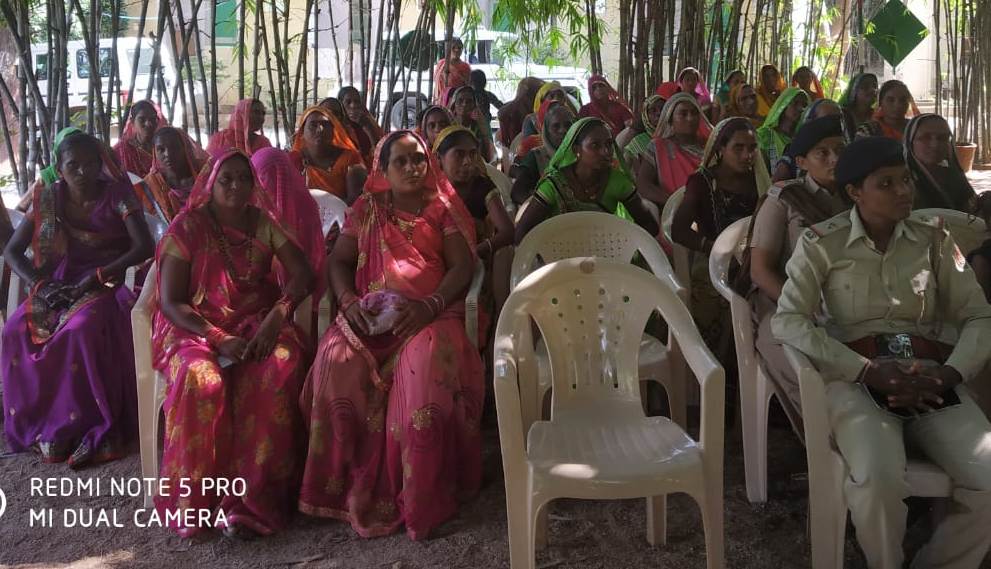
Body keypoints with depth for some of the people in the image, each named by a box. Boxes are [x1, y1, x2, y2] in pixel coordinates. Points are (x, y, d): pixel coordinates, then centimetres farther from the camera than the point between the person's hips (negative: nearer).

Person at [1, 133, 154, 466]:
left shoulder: (117, 194, -5)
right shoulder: (48, 199, 4)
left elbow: (145, 246, -15)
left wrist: (97, 276, -21)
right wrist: (39, 284, -12)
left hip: (105, 285, -4)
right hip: (58, 285, 4)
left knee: (82, 329, -35)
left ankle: (97, 427, -23)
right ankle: (39, 422, -11)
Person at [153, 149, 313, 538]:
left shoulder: (264, 223, 9)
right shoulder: (187, 228, 0)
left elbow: (302, 272, 0)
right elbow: (171, 303, -5)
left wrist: (277, 317, -18)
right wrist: (218, 339, -20)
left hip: (257, 323, 2)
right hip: (196, 328, -2)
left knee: (282, 367, -32)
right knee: (201, 379, -36)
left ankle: (254, 499, -28)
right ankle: (196, 502, -21)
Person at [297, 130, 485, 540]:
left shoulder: (444, 207, 11)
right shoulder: (366, 208, 18)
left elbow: (463, 265, 1)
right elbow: (338, 261, 16)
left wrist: (431, 305, -16)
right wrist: (348, 300, -6)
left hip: (430, 313, -2)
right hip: (370, 314, 2)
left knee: (428, 365, -34)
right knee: (336, 364, -27)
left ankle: (423, 497, -20)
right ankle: (343, 485, -12)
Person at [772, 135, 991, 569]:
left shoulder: (933, 237, 11)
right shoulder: (821, 243, 1)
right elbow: (787, 321, -10)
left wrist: (949, 376, -11)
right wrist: (869, 371, -18)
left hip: (931, 378, 4)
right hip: (855, 379, -3)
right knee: (879, 480, -31)